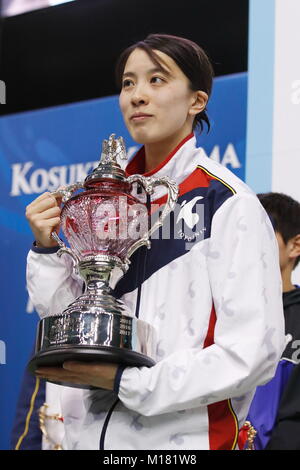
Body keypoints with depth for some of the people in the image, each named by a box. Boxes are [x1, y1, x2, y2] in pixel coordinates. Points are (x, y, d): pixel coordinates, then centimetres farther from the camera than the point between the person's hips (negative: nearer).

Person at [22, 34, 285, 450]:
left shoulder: (229, 204, -10)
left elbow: (252, 353, -17)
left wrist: (126, 381, -19)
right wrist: (47, 250, -4)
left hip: (184, 436, -5)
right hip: (92, 434, 5)